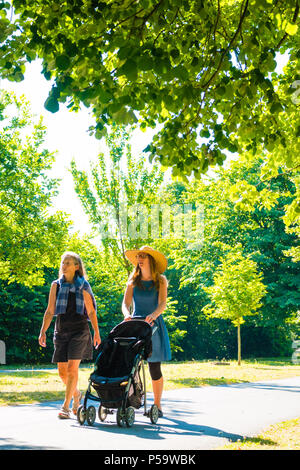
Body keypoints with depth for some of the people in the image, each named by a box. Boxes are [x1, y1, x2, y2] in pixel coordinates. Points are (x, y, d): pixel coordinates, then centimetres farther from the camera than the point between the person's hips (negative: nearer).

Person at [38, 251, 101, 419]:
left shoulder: (83, 286, 3)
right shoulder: (56, 285, 7)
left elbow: (91, 312, 9)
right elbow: (50, 311, 8)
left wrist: (97, 333, 8)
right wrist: (43, 331, 0)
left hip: (80, 330, -3)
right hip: (61, 331, 3)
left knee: (72, 368, -13)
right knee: (62, 371, 3)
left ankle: (66, 406, -9)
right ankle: (76, 394, 31)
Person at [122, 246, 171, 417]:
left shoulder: (160, 281, 3)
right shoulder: (133, 281, 10)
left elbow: (162, 303, -9)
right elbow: (126, 302, 1)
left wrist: (154, 314, -30)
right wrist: (127, 314, -21)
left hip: (153, 325, -2)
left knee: (155, 367, -1)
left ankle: (157, 404, 10)